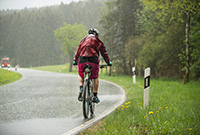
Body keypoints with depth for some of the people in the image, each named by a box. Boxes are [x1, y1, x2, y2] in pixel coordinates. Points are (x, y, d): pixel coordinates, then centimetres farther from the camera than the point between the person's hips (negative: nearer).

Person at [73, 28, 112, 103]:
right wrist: (108, 62, 32)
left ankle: (81, 88, -2)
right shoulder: (98, 41, 20)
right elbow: (104, 52, 23)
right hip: (93, 60, -2)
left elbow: (78, 50, 24)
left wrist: (75, 61, 31)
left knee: (81, 76, 23)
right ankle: (95, 96, 10)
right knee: (95, 78, 15)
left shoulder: (84, 40, 25)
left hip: (82, 60, 2)